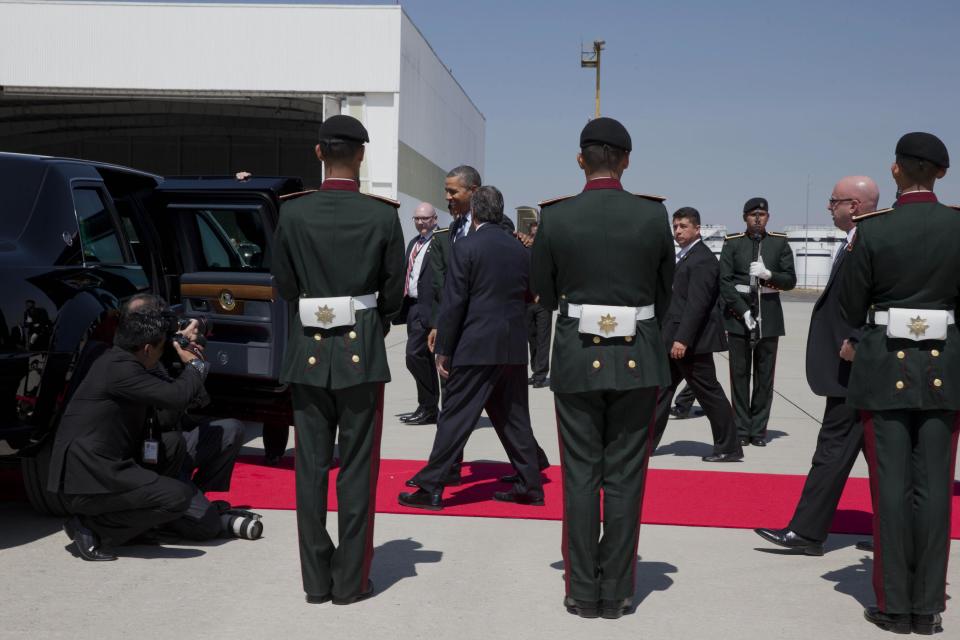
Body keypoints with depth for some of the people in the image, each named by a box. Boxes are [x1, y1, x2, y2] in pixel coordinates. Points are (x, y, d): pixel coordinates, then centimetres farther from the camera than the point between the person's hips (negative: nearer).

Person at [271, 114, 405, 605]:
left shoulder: (292, 214, -4)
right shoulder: (383, 216, -7)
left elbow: (284, 286, 4)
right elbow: (394, 292, 1)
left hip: (308, 352, 2)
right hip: (361, 353, -1)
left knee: (311, 467, 9)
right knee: (357, 469, 6)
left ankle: (316, 579, 15)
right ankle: (351, 579, 11)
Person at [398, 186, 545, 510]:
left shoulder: (467, 247, -9)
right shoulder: (520, 250, 9)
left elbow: (454, 303, -10)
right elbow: (527, 298, 14)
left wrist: (443, 350, -5)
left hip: (476, 348, -6)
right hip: (514, 349, 6)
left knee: (454, 419, -2)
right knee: (514, 419, 14)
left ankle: (431, 488, 2)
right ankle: (530, 487, 18)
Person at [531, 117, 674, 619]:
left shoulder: (555, 217, -5)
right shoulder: (653, 215, -4)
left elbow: (544, 293, 6)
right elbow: (665, 291, 7)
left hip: (577, 359, 0)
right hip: (638, 361, 0)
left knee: (581, 476, 8)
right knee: (624, 478, 7)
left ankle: (583, 592, 13)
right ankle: (616, 592, 14)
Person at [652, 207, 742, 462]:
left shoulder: (702, 259, -15)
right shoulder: (684, 256, 15)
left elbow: (697, 304, -22)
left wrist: (682, 339, -26)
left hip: (691, 340, -10)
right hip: (676, 338, 10)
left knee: (708, 392, -1)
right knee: (661, 389, 12)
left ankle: (729, 448, 9)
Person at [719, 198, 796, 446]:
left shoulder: (780, 243, 6)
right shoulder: (732, 243, 3)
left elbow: (790, 280, 4)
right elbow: (724, 281, -3)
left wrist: (768, 274, -15)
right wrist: (744, 311, -11)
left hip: (769, 316, 1)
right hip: (738, 314, -1)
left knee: (765, 375, 2)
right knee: (739, 373, 1)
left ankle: (759, 429, 9)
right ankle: (741, 430, 7)